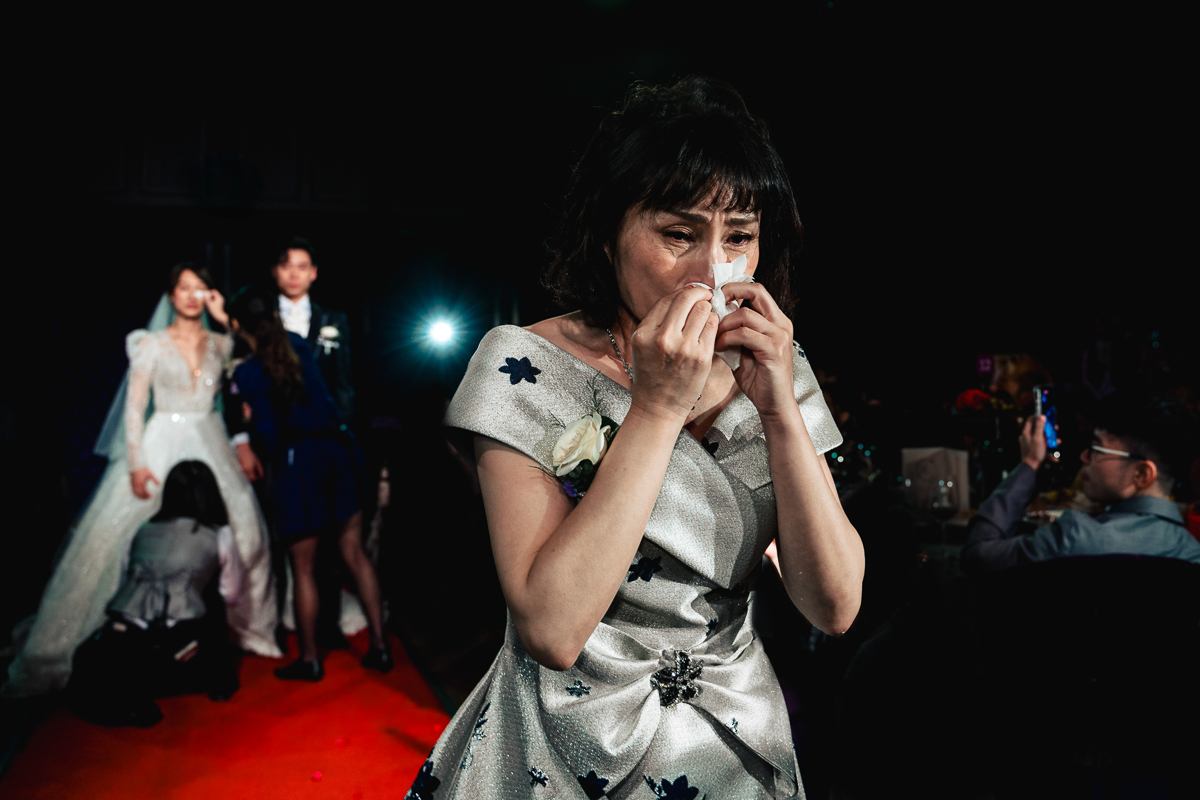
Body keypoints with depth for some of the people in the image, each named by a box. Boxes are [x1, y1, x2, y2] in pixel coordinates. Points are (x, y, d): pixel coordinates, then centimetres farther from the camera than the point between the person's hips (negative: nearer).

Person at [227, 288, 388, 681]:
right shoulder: (298, 345, 6)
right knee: (354, 553, 13)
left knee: (303, 568, 8)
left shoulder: (247, 373, -7)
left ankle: (310, 659, 20)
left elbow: (269, 432, -5)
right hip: (338, 447, 5)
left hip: (298, 459, -5)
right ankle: (380, 646, 16)